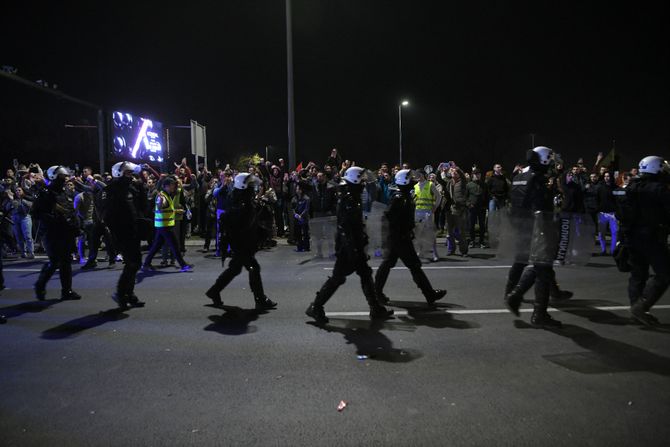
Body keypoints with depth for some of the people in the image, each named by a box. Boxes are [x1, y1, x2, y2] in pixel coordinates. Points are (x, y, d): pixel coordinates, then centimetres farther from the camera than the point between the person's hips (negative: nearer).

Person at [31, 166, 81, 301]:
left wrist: (75, 226, 11)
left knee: (66, 262, 8)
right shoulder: (45, 194, -7)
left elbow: (72, 212, 23)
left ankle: (67, 291, 14)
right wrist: (54, 219, -21)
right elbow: (36, 213, -14)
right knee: (54, 262, -7)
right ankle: (40, 286, 16)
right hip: (53, 234, -7)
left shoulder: (65, 193, 17)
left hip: (66, 233, 8)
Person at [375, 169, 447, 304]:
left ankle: (377, 292, 23)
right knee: (414, 265, -2)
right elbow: (389, 215, -27)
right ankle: (430, 294, 7)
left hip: (394, 237, 11)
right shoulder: (399, 197, -18)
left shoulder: (404, 195, 13)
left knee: (388, 263, 15)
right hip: (400, 238, -11)